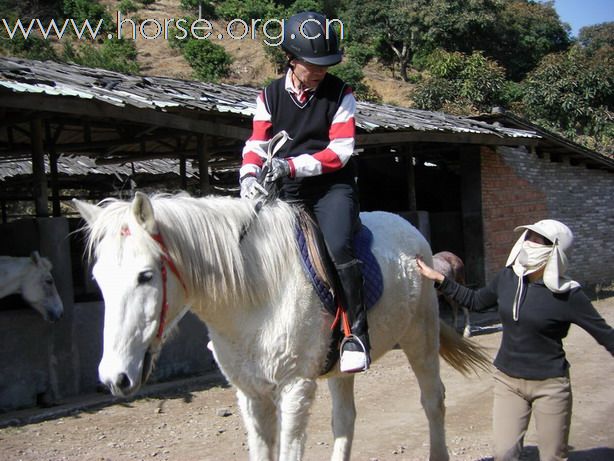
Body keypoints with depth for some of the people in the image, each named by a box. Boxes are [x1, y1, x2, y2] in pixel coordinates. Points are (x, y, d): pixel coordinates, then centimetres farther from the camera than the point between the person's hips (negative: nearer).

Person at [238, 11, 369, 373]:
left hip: (333, 188, -4)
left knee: (337, 246, -30)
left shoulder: (340, 94, -2)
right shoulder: (270, 96, 7)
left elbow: (340, 151, -10)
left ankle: (357, 333, -21)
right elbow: (257, 145, 3)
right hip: (287, 194, 4)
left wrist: (290, 166, -21)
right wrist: (250, 176, -20)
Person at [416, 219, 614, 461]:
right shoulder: (507, 278, -4)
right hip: (507, 380, 3)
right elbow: (475, 301, 14)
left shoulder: (567, 295, -16)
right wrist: (439, 279, 9)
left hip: (550, 385, -3)